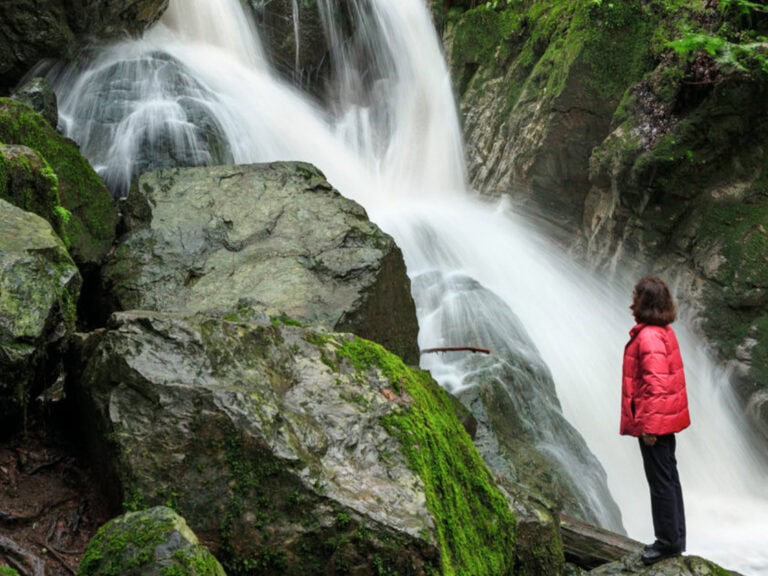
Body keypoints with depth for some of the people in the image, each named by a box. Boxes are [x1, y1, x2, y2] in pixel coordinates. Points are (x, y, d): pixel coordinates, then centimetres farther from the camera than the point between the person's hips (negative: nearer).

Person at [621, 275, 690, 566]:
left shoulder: (648, 337, -21)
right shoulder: (663, 331, 10)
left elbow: (655, 384, -24)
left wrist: (648, 425, -21)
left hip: (654, 421, -10)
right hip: (665, 418, 10)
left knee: (660, 481, -1)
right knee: (668, 478, 16)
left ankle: (668, 541, 7)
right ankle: (674, 538, 25)